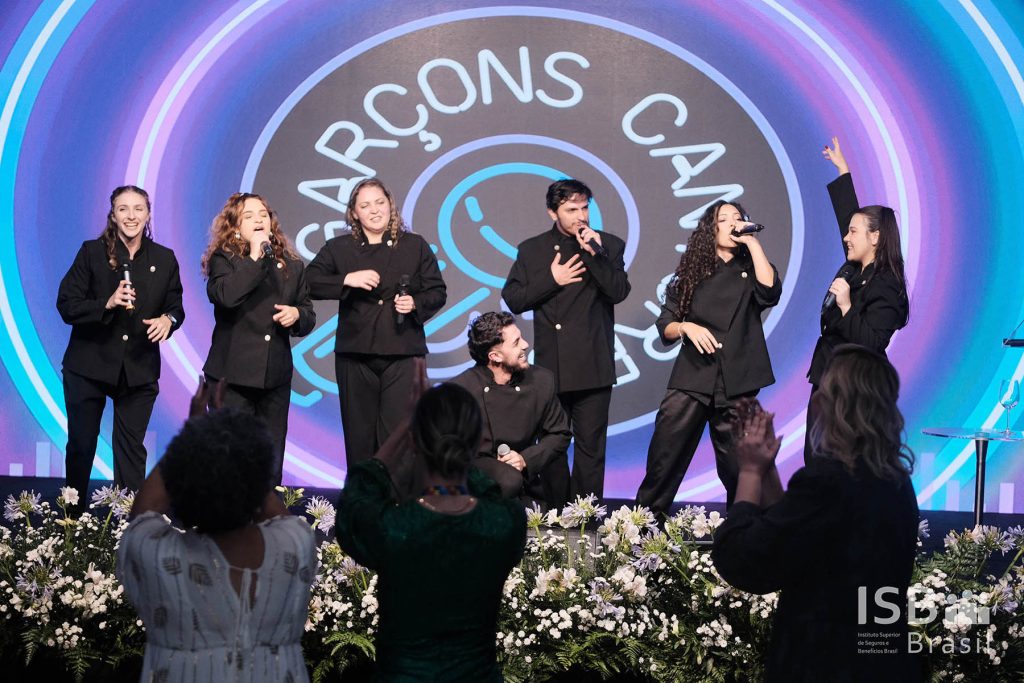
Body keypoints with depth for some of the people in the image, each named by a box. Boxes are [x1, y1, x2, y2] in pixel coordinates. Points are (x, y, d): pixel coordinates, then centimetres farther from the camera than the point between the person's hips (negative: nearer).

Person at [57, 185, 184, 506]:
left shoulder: (164, 259, 4)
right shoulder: (92, 252, -3)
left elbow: (175, 307, 9)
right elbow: (66, 305, -8)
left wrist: (168, 320, -14)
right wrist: (107, 304, -23)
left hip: (140, 369, 1)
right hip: (88, 367, -1)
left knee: (132, 450, 3)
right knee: (80, 445, 9)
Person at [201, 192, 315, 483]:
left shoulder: (291, 265, 12)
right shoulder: (223, 259, -2)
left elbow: (309, 317, 16)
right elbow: (225, 295, -23)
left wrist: (297, 314, -7)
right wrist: (256, 255, -17)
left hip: (275, 377, 4)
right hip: (232, 375, -4)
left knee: (271, 464, 7)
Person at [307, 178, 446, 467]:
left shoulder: (415, 246, 9)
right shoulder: (339, 248, 9)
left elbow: (437, 292, 9)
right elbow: (310, 282, -2)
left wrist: (415, 303, -10)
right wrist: (347, 280, -14)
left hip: (403, 354, -1)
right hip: (355, 354, 1)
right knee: (359, 432, 5)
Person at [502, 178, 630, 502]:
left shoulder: (609, 245, 4)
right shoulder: (532, 250, 9)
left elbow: (619, 292, -9)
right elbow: (512, 299, 2)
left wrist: (594, 253, -19)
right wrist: (551, 279, -8)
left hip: (593, 366, -2)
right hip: (550, 366, 2)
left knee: (591, 446, 0)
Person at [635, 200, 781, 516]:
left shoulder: (749, 270, 10)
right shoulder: (692, 272, 11)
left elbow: (770, 291, -13)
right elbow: (665, 326, 10)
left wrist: (752, 242, -9)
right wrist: (686, 327, -12)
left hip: (736, 383, 0)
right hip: (691, 379, 0)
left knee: (739, 466, 3)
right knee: (665, 456, -6)